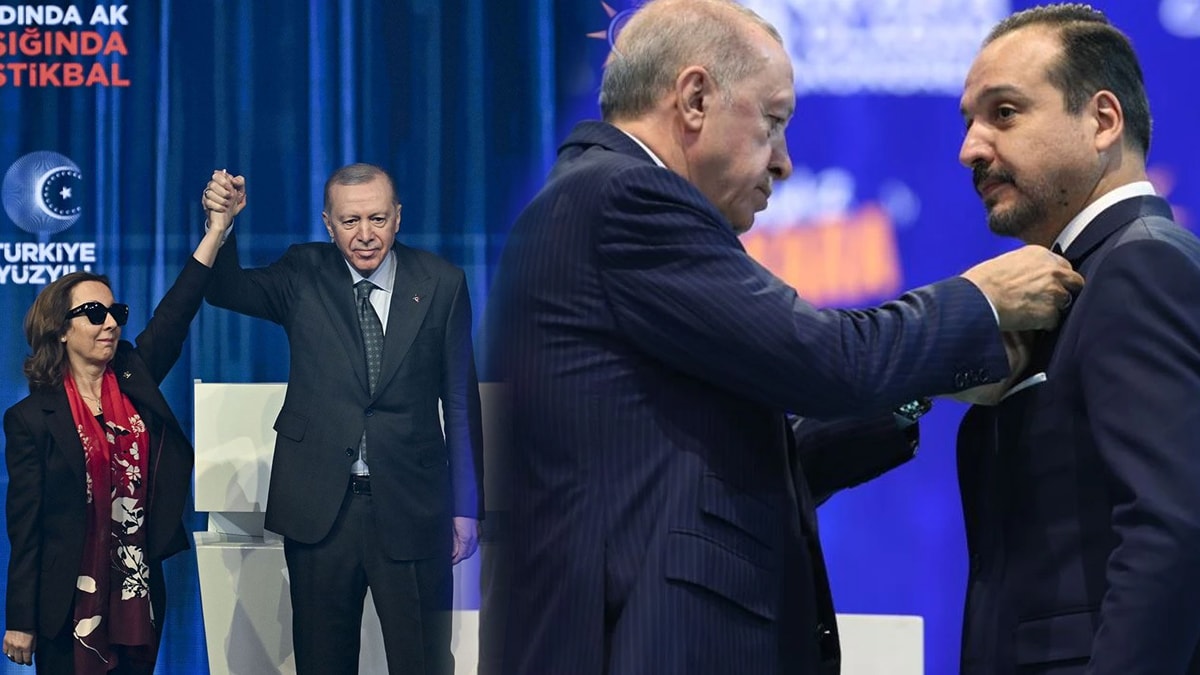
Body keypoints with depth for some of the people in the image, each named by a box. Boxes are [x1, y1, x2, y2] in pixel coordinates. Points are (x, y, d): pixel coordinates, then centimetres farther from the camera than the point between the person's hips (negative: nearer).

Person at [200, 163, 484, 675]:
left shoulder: (441, 284, 1)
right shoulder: (303, 275, 4)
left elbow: (461, 401, 3)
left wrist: (466, 506, 3)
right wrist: (221, 225, -24)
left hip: (410, 507, -1)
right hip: (320, 506, 1)